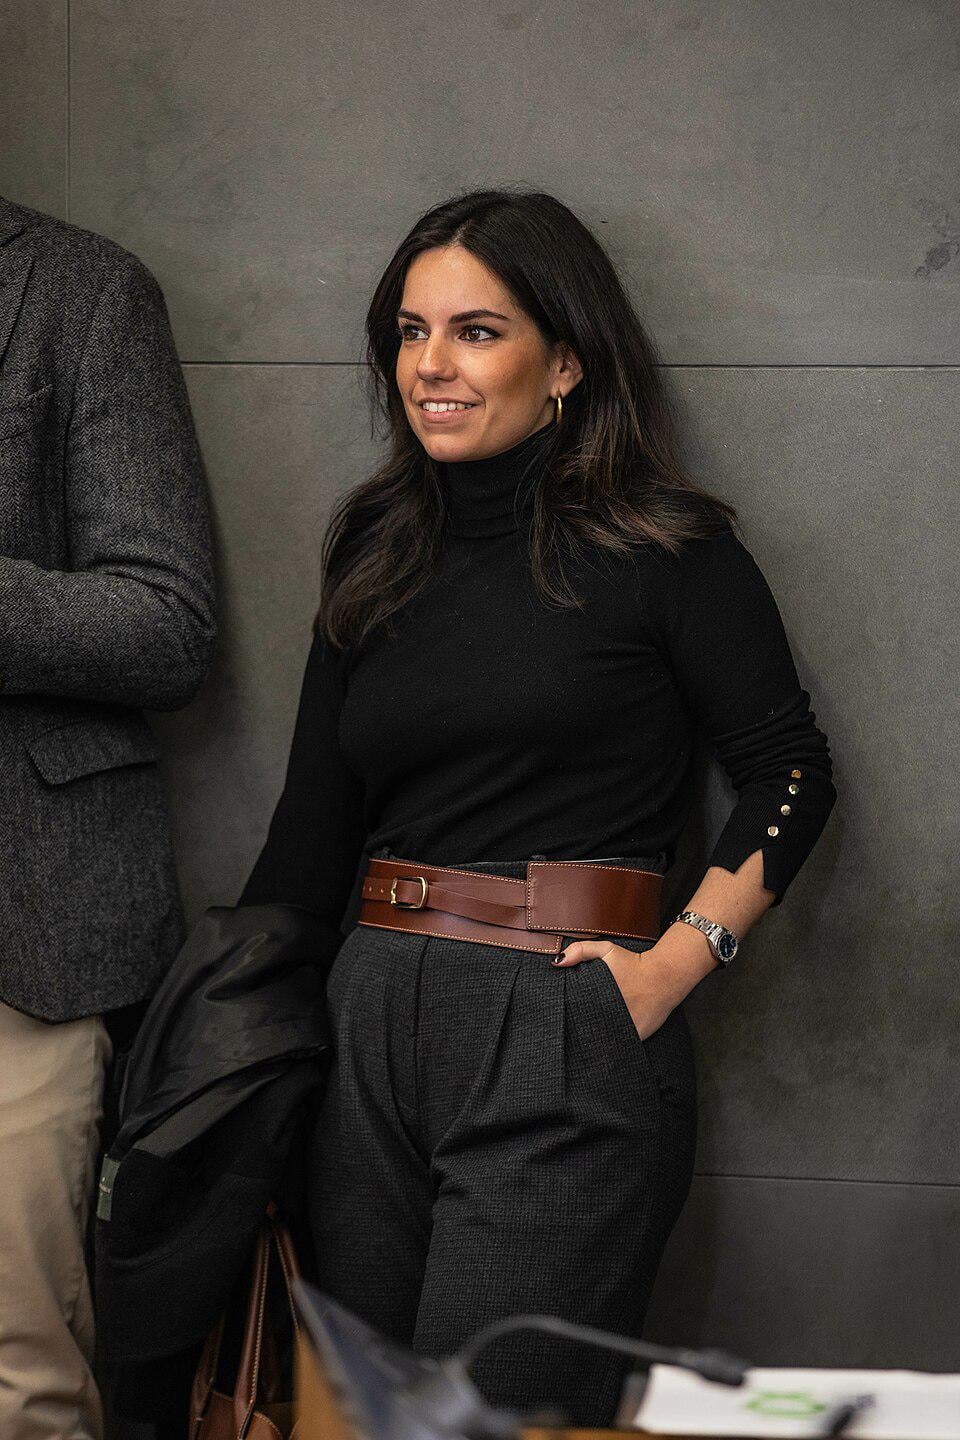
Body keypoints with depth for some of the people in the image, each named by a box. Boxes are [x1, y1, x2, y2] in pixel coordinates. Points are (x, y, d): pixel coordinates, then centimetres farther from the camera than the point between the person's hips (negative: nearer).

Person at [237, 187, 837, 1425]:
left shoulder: (661, 552, -2)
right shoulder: (378, 557, 13)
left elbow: (789, 771, 0)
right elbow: (309, 836, 14)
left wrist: (679, 962, -11)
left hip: (565, 1045, -5)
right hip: (371, 1034, 5)